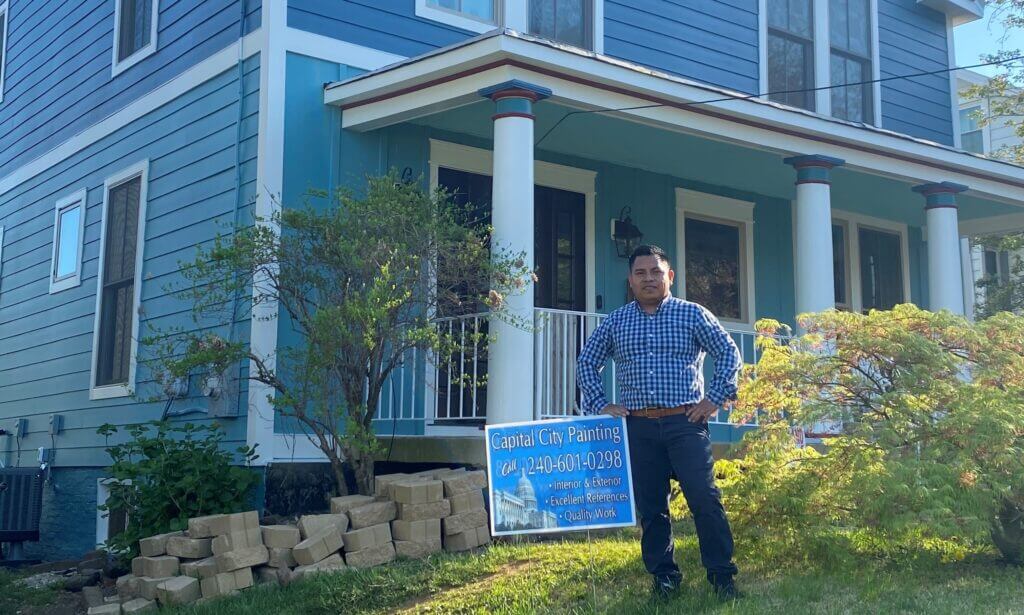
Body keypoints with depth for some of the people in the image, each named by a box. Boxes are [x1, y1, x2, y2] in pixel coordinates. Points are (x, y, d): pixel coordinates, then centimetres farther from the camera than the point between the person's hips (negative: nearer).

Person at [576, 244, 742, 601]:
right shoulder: (615, 322, 11)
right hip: (638, 427, 3)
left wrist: (714, 398, -3)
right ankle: (663, 576, 16)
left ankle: (722, 575, 1)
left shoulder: (693, 314, 5)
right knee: (650, 506, 5)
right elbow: (586, 363, 18)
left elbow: (730, 353, 5)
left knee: (704, 499, -9)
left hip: (685, 423, -2)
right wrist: (601, 404, 6)